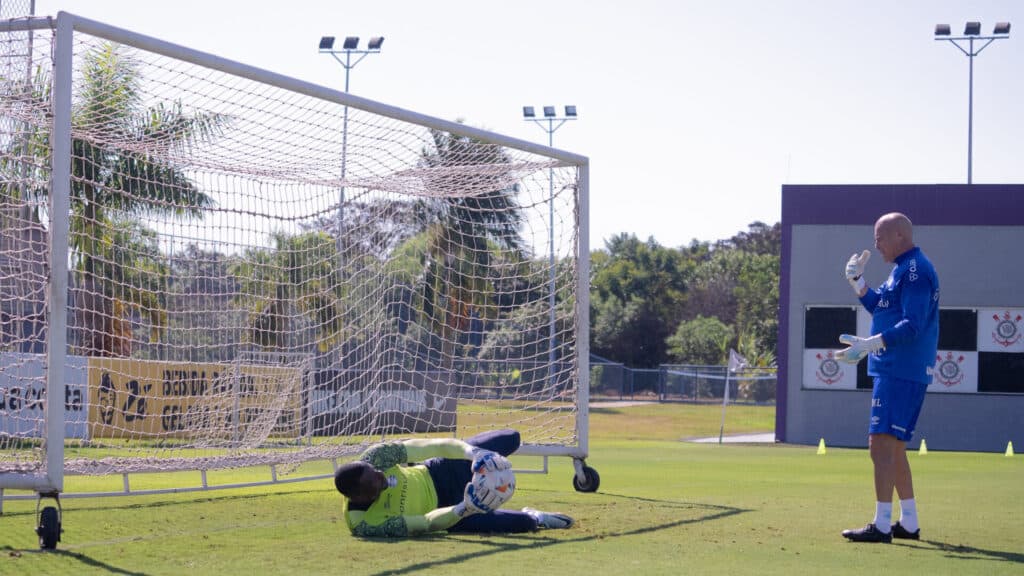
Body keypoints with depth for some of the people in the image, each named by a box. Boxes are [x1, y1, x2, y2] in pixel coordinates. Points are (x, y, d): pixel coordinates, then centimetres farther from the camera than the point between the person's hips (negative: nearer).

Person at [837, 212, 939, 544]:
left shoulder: (915, 270, -14)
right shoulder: (902, 270, 18)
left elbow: (912, 326, -23)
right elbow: (879, 306, 28)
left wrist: (869, 345, -28)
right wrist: (856, 279, 15)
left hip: (901, 374, -11)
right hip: (893, 370, 11)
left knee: (882, 445, -14)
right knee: (892, 448, 14)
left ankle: (881, 526, -16)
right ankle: (909, 524, 20)